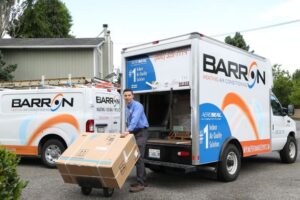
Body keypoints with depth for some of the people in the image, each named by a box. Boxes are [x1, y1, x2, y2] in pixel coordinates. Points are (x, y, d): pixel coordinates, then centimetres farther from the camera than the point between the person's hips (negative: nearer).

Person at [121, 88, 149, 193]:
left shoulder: (137, 105, -14)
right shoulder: (127, 108, 14)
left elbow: (135, 119, -31)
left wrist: (128, 131, -43)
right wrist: (128, 131, 14)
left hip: (141, 133, -9)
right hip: (133, 133, 9)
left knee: (139, 157, -13)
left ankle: (140, 184, -9)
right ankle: (143, 180, 20)